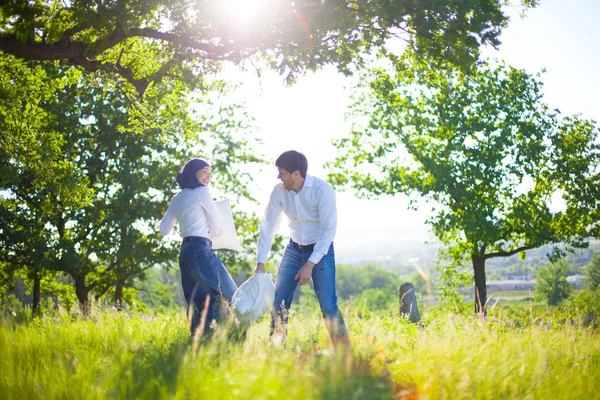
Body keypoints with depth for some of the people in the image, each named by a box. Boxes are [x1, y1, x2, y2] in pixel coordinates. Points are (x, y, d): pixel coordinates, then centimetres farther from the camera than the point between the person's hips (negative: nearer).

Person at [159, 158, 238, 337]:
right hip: (201, 249, -8)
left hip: (185, 252, 8)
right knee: (228, 296, -6)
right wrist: (214, 232, 24)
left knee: (198, 302, 11)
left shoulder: (176, 199, 18)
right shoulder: (201, 192, -2)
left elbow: (164, 230, 20)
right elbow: (216, 225, 2)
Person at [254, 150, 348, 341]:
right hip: (294, 249, 4)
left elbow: (328, 230, -21)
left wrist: (310, 265, -24)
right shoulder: (279, 191, -9)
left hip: (321, 249, -4)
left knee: (328, 305, -13)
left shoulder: (322, 190, -22)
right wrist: (260, 263, -9)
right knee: (278, 303, -2)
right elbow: (268, 226, -4)